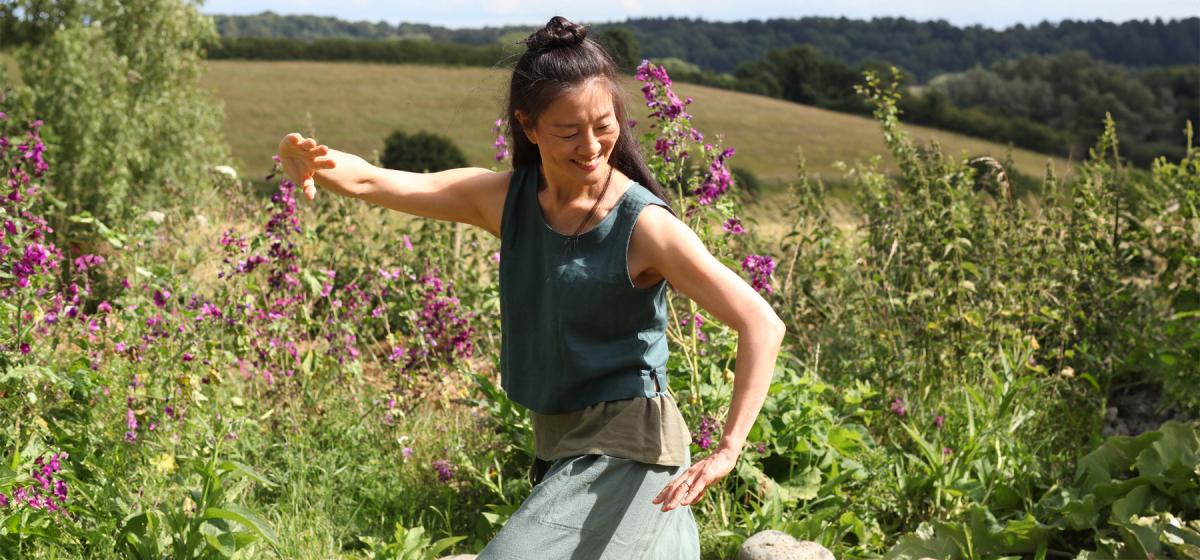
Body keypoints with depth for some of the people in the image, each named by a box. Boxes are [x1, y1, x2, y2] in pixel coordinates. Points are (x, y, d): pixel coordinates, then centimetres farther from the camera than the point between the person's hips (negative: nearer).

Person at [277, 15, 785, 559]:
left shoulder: (643, 225, -18)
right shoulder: (504, 200, -2)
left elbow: (762, 325, -22)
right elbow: (371, 183, -13)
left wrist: (727, 452, -30)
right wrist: (317, 163, -35)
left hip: (626, 451, -7)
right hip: (559, 447, 7)